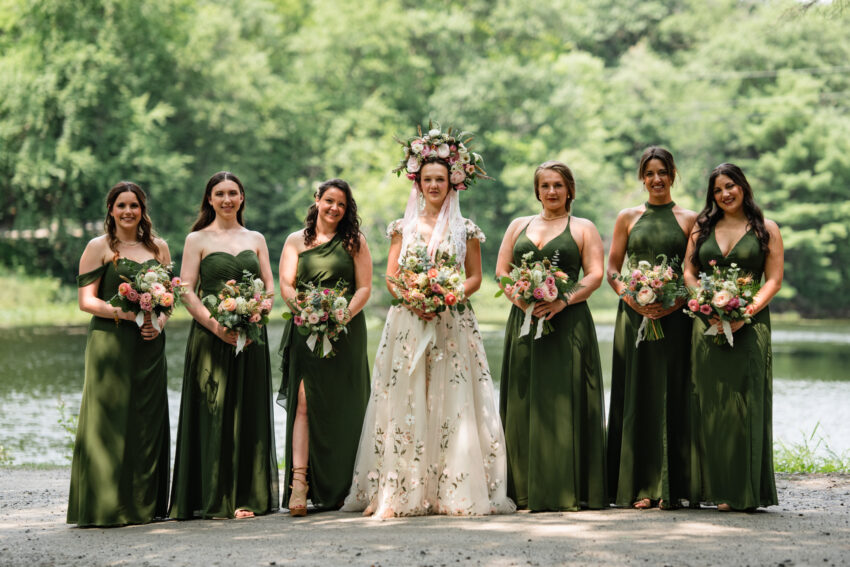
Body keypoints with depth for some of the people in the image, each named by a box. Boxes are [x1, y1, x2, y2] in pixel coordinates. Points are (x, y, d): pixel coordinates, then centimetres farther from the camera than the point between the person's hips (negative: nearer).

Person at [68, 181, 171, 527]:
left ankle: (144, 504, 11)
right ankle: (105, 506, -3)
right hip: (109, 341, -4)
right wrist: (121, 312, -17)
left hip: (148, 343, 4)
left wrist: (160, 321, -3)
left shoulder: (159, 247, 15)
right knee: (109, 420, -7)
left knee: (148, 420, 4)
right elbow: (86, 300, -3)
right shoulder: (99, 247, 2)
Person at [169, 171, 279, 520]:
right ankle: (215, 500, -1)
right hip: (211, 336, -3)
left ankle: (246, 497, 7)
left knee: (248, 411, 2)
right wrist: (215, 324, -16)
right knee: (213, 413, -5)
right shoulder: (197, 239, 5)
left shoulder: (255, 239, 15)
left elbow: (269, 286, 11)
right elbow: (187, 291, -3)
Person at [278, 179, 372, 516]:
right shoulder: (296, 241, 12)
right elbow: (286, 286, 3)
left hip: (346, 333, 1)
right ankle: (299, 482, -21)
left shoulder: (354, 242, 11)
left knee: (342, 409, 1)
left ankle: (339, 490, 9)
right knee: (304, 402, -14)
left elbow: (364, 288, 4)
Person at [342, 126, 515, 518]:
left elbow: (474, 278, 7)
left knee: (452, 404, -5)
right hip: (408, 322, 1)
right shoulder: (404, 227, 11)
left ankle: (454, 491, -2)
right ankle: (402, 492, -5)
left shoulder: (465, 229, 8)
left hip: (452, 323, -1)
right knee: (405, 404, -4)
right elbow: (391, 276, 8)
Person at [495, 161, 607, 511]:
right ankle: (525, 490, 3)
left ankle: (566, 489, -6)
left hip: (567, 322, -3)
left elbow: (595, 275, -1)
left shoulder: (583, 229, 9)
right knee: (523, 401, 0)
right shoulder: (519, 226, 18)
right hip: (524, 321, 3)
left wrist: (563, 301, -16)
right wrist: (517, 297, -8)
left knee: (564, 401, -7)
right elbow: (501, 271, 12)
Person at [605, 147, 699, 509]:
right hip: (634, 316, 1)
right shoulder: (628, 218, 11)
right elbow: (612, 270, 8)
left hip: (675, 317, -1)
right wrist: (633, 298, -10)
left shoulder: (689, 220, 7)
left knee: (671, 395, -2)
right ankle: (639, 486, 1)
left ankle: (670, 486, 2)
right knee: (637, 395, -1)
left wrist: (675, 303, -14)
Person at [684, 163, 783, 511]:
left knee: (745, 402, -5)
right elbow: (689, 272, 10)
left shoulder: (766, 230, 5)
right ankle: (718, 488, 4)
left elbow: (774, 280, -1)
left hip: (749, 323, -3)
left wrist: (746, 312, -15)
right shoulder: (703, 228, 14)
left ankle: (746, 491, -2)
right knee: (711, 403, 0)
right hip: (708, 323, 3)